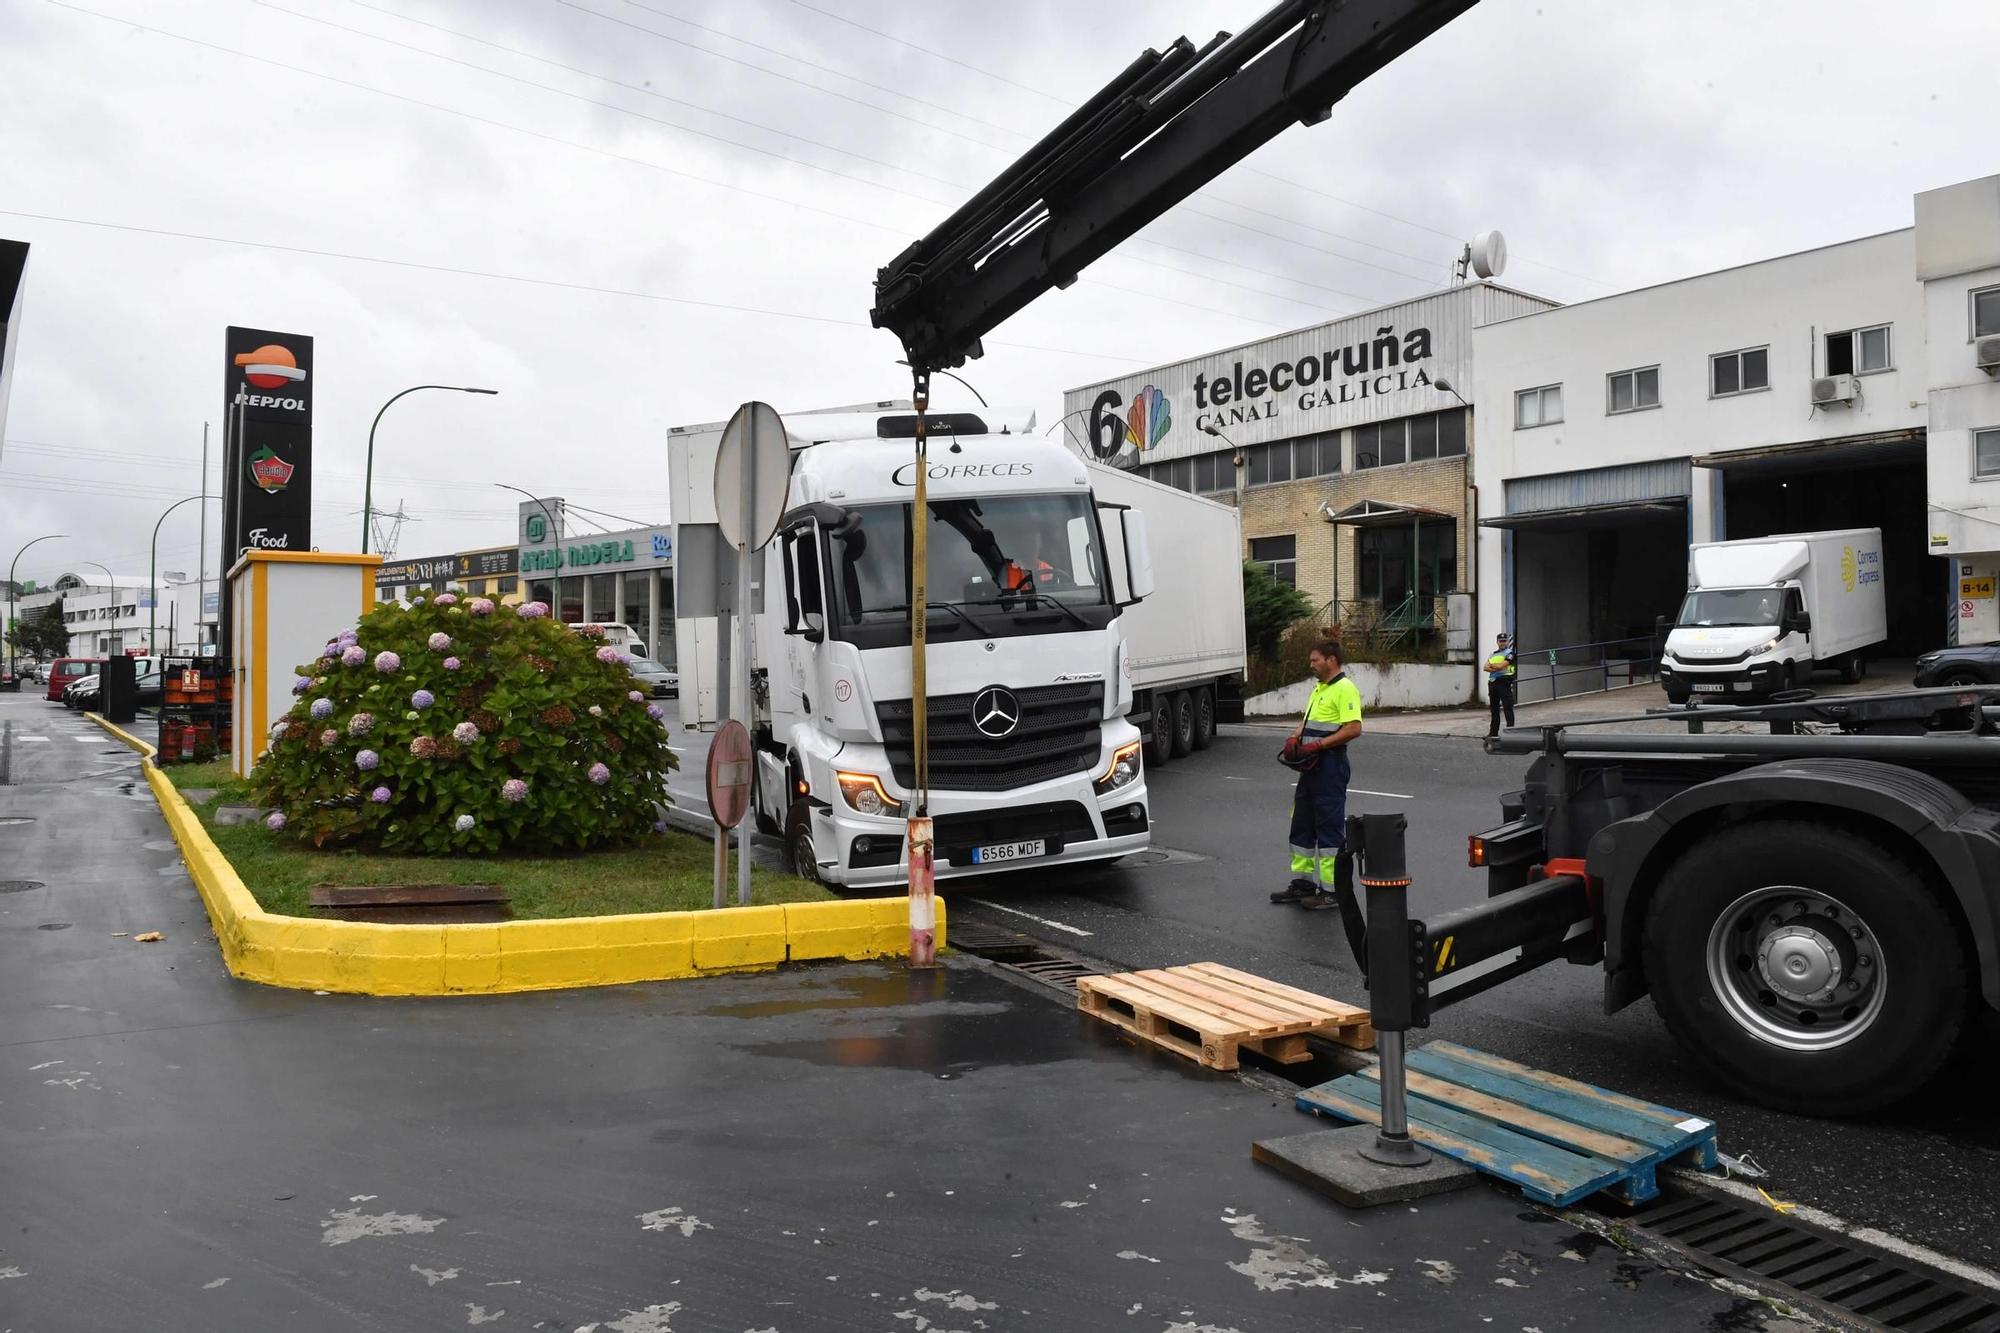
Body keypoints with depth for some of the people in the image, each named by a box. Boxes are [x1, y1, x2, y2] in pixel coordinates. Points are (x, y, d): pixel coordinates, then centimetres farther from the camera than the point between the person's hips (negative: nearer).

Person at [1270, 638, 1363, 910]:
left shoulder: (1344, 689, -14)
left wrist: (1318, 745, -23)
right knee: (1302, 824, 15)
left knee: (1330, 828, -4)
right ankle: (1303, 883, 25)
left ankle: (1332, 891, 2)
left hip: (1331, 765, -10)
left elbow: (1354, 728, -23)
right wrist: (1295, 738, 4)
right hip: (1311, 766, 10)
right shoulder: (1319, 688, 17)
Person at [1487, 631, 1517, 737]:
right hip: (1492, 682, 7)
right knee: (1494, 708, 11)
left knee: (1508, 707, -9)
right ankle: (1493, 731, 17)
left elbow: (1501, 665, -14)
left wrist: (1491, 665, 4)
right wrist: (1495, 669, -11)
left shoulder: (1509, 653, -1)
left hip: (1504, 682, -7)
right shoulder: (1492, 654, 19)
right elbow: (1486, 667, 7)